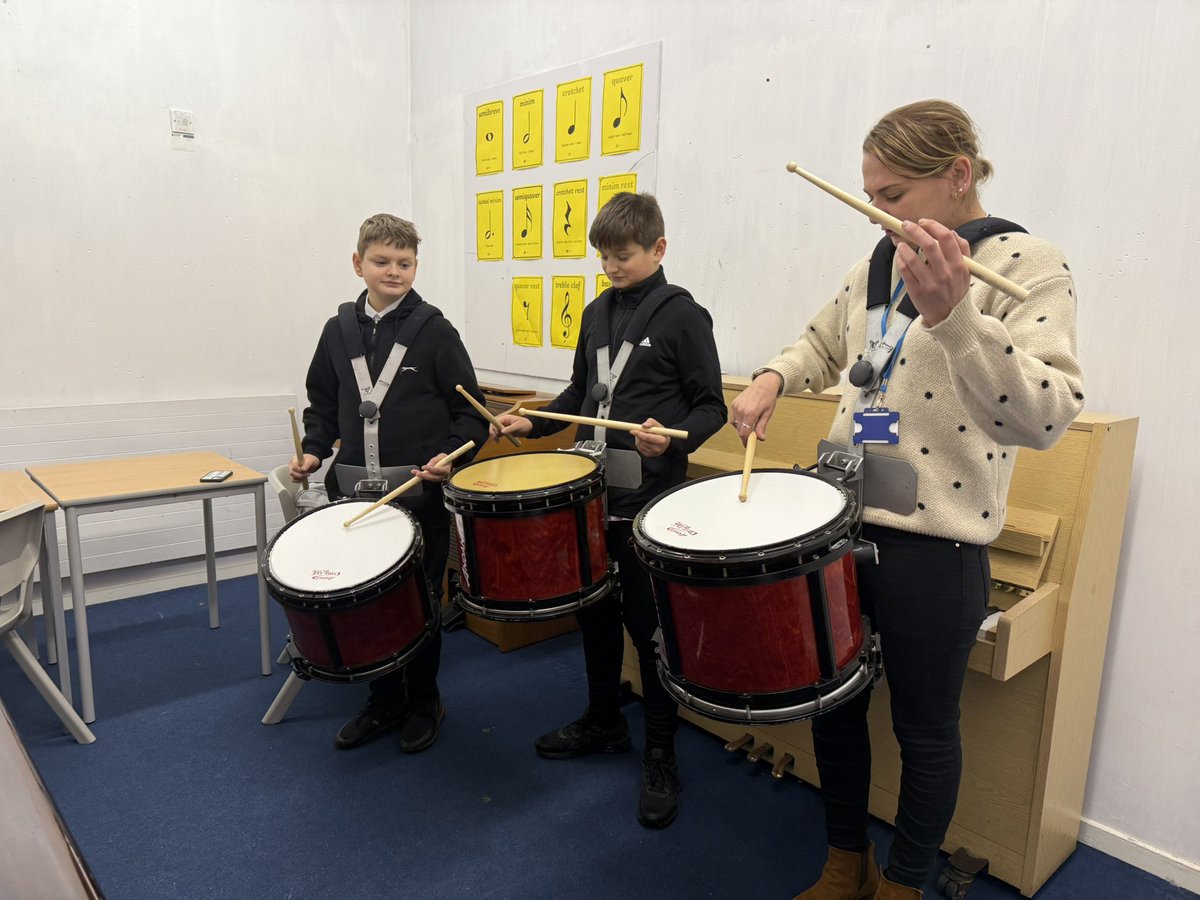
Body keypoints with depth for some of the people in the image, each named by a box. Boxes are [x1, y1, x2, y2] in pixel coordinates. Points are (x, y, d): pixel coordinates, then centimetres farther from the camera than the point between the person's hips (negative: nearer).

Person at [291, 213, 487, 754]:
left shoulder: (433, 330, -5)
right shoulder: (339, 330, 7)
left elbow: (469, 409, -4)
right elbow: (323, 403, 15)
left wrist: (452, 453, -19)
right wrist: (314, 449, 1)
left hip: (421, 491, -4)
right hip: (356, 489, 4)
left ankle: (423, 703, 29)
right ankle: (383, 702, 31)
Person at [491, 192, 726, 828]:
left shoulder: (682, 315, -7)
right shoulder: (597, 313, 12)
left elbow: (711, 406, -8)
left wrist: (672, 439, -27)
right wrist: (532, 423, 7)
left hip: (649, 498, -7)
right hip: (591, 489, 7)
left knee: (649, 623, 2)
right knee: (594, 611, 17)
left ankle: (661, 757, 19)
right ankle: (603, 722, 38)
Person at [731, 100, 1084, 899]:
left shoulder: (1026, 265, -10)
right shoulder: (877, 265, 9)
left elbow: (1048, 417, -23)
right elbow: (824, 345, 26)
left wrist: (951, 314, -35)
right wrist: (773, 378, 5)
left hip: (933, 541, -6)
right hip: (840, 519, 6)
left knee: (924, 728, 12)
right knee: (832, 703, 17)